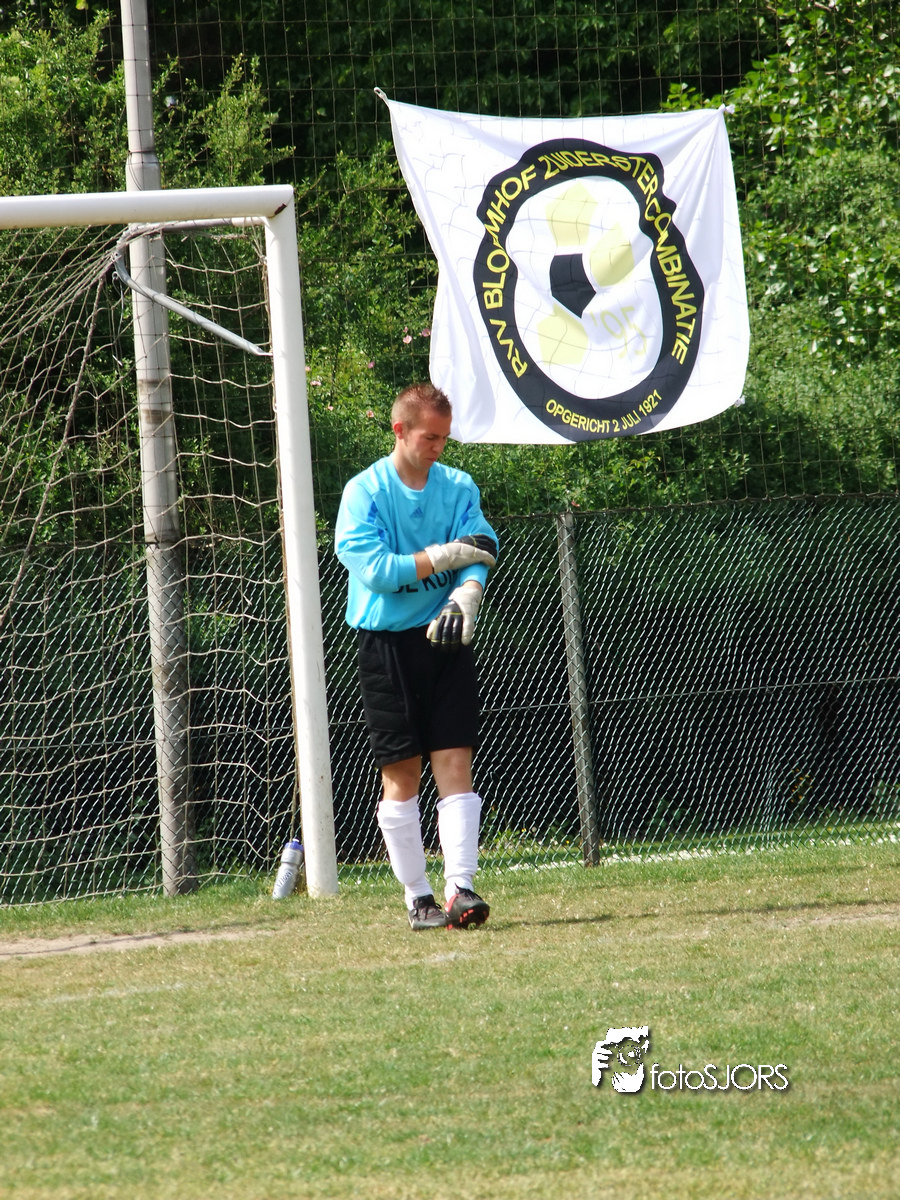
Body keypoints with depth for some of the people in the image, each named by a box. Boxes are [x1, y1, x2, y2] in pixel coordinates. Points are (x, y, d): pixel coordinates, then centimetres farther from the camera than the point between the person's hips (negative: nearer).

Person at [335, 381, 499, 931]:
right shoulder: (364, 492, -4)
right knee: (401, 775, 1)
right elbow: (376, 569, -15)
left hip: (445, 639, 2)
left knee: (455, 763, -7)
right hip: (388, 641, -2)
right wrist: (448, 555, -14)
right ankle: (417, 897, 7)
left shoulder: (459, 488, 7)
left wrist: (465, 599, -25)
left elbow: (478, 557, -4)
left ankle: (460, 888, -13)